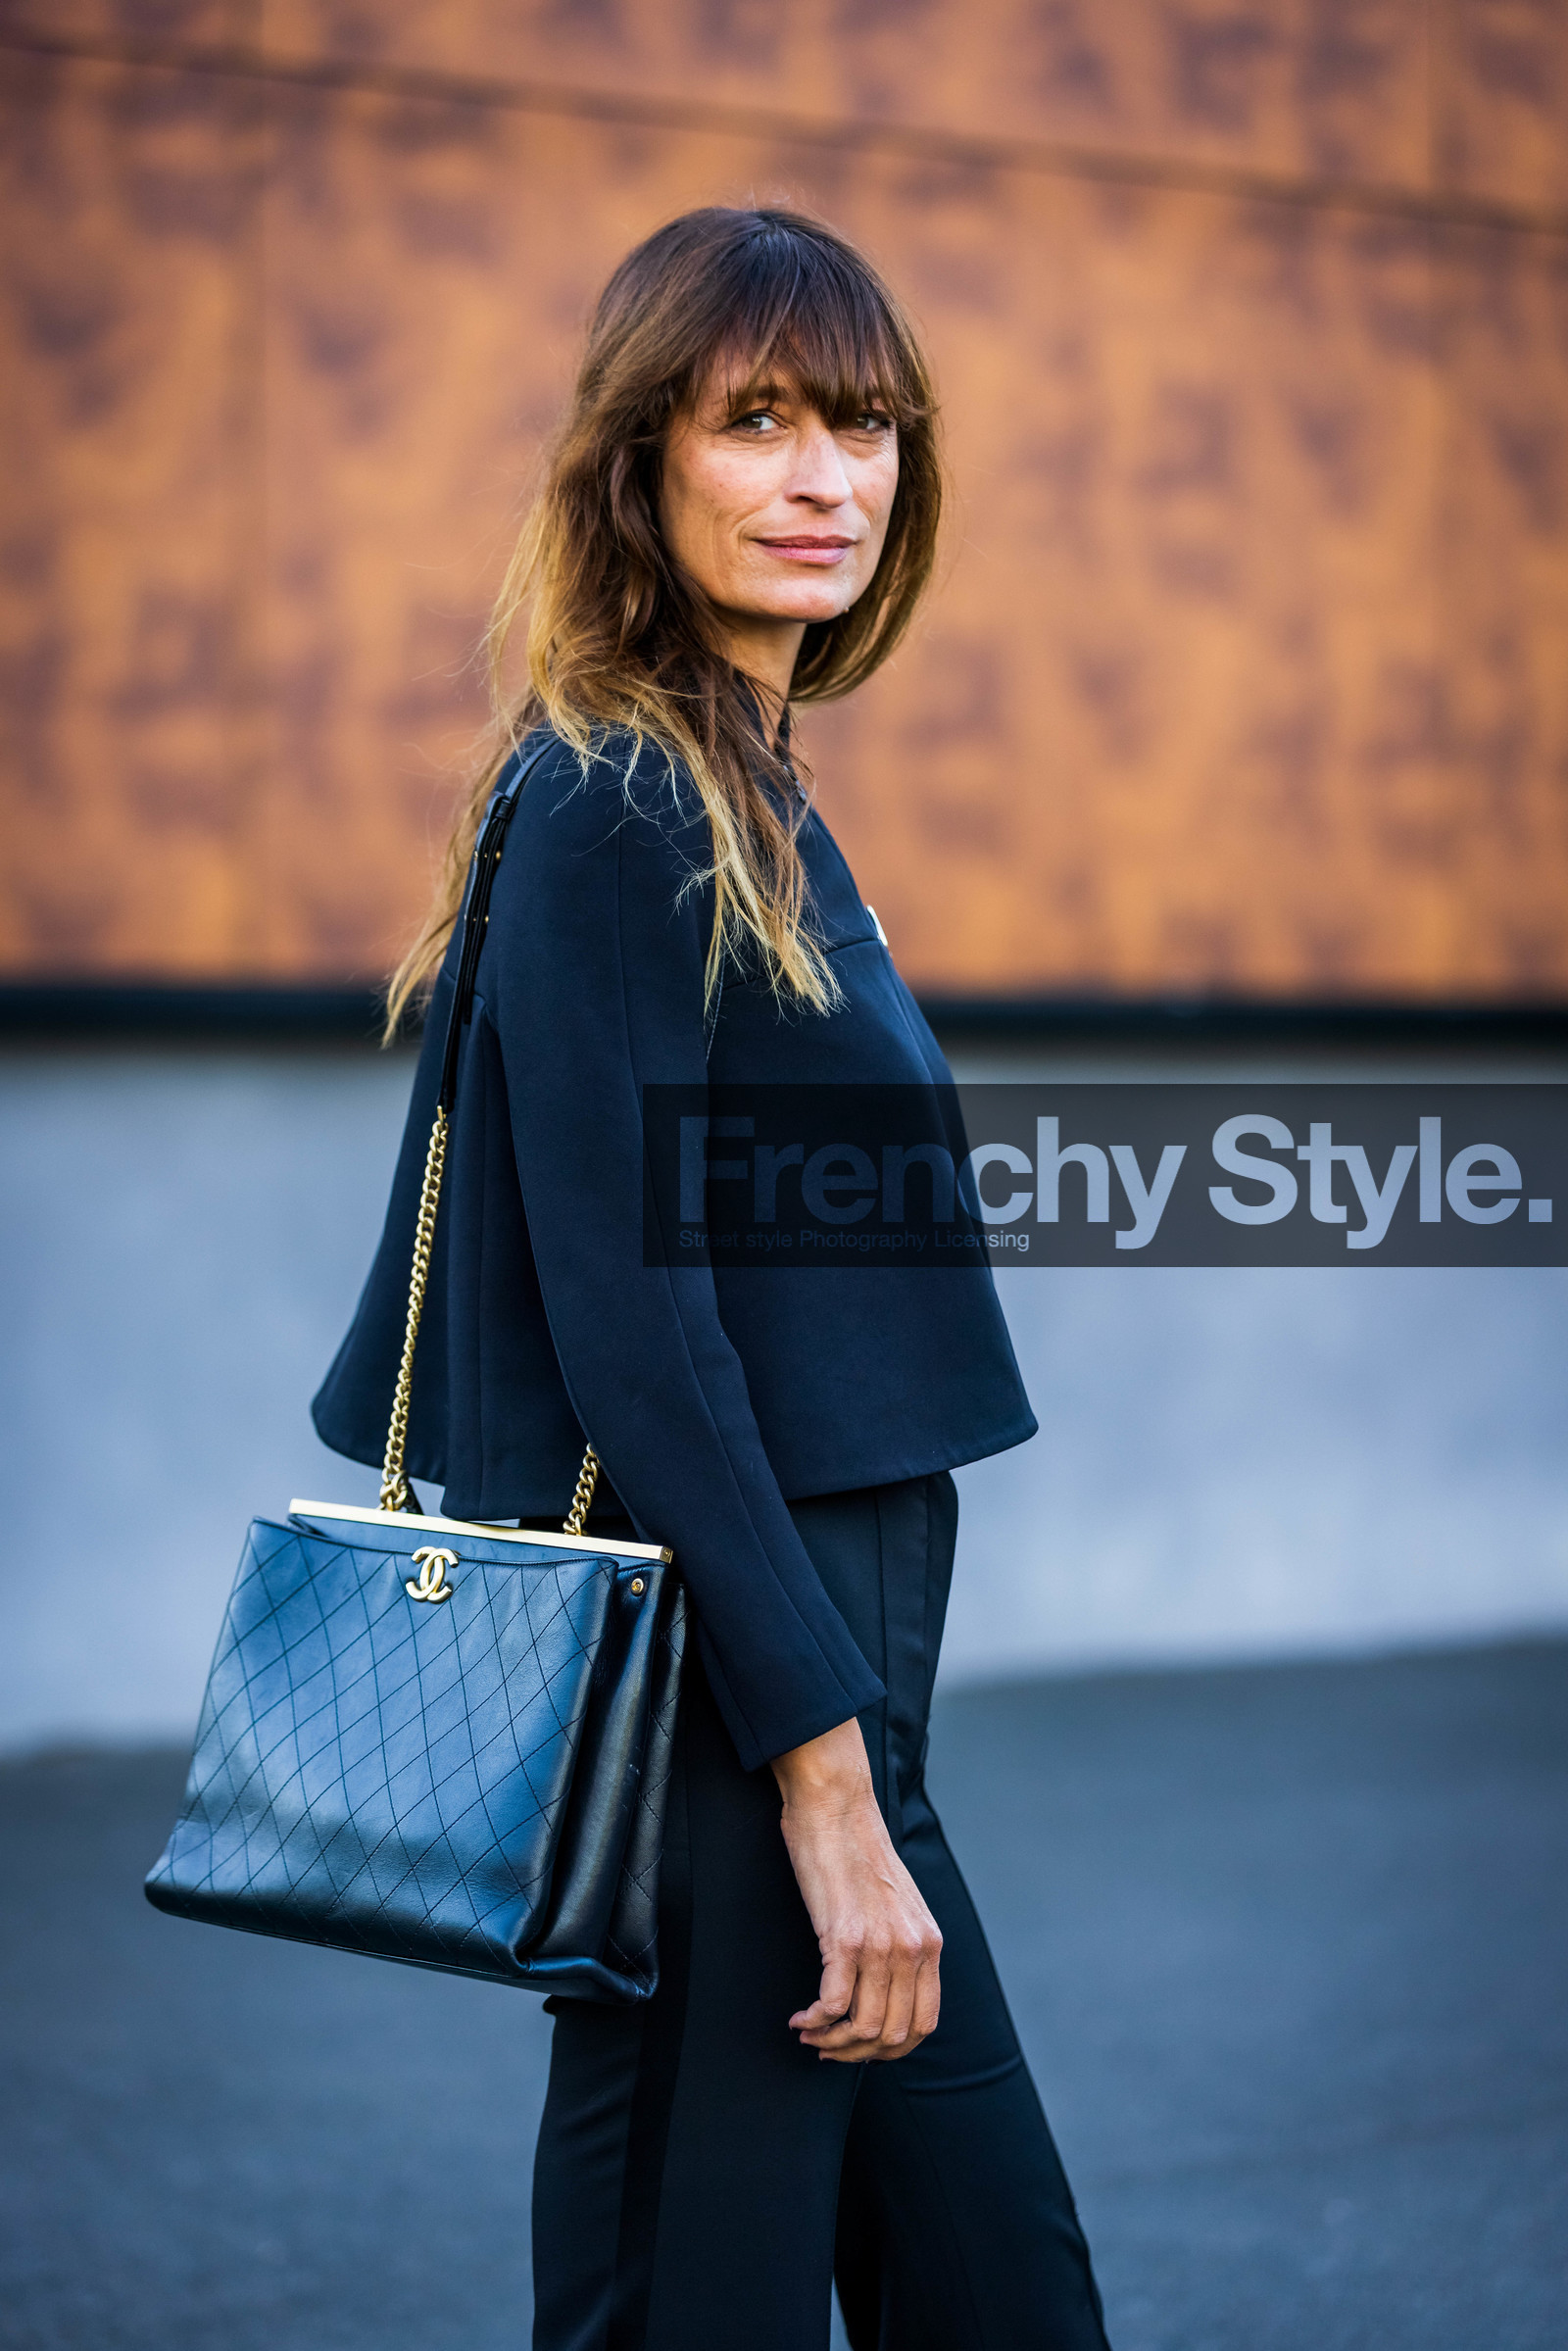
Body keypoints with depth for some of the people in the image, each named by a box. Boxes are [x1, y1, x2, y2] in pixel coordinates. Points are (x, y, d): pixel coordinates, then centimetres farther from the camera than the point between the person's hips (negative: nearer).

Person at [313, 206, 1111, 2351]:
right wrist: (824, 1773, -21)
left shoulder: (743, 794, 13)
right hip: (717, 1692, -10)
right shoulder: (608, 807, -15)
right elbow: (629, 1329, -20)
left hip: (804, 1649, 10)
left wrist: (856, 1745, 17)